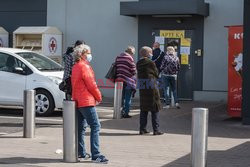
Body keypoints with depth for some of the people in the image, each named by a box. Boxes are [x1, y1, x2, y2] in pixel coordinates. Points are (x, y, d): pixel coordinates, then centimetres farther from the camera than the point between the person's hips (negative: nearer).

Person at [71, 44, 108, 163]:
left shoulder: (75, 67, 16)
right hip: (86, 102, -10)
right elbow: (91, 85, -16)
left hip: (78, 101, 10)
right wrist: (99, 97, 0)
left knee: (81, 127, 15)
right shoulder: (84, 67, -14)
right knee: (95, 126, -11)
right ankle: (95, 155, -16)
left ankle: (81, 152, 21)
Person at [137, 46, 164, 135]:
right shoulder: (150, 63, -12)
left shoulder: (138, 63, 6)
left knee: (143, 109, 13)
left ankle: (142, 129, 13)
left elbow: (139, 75, 12)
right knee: (155, 109, 2)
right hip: (152, 88, -6)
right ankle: (156, 130, 1)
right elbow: (156, 74, -3)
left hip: (142, 89, 6)